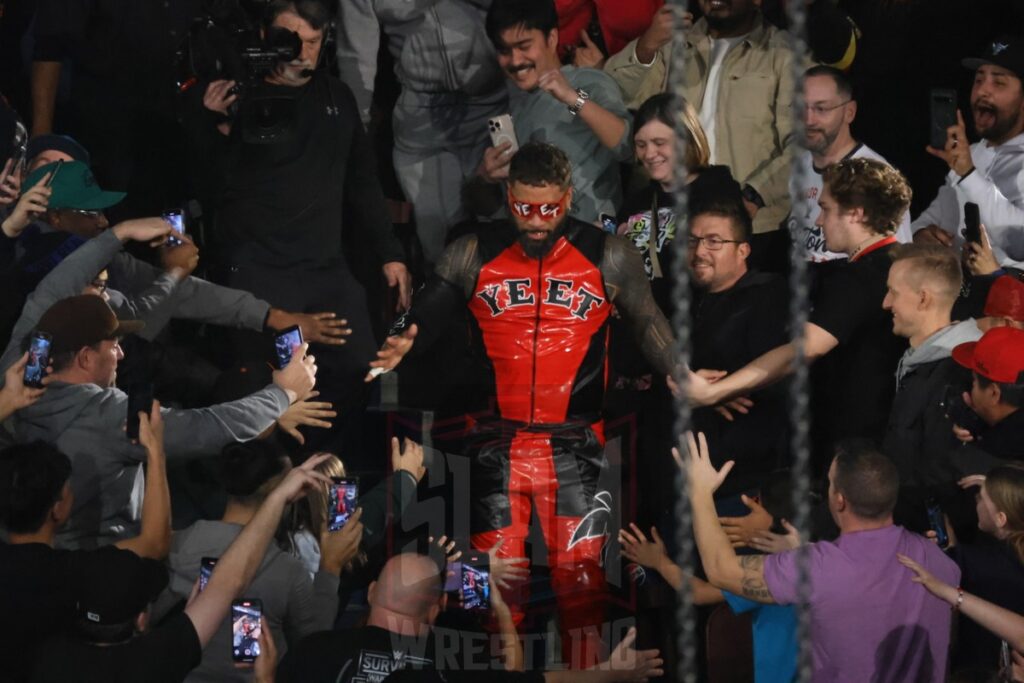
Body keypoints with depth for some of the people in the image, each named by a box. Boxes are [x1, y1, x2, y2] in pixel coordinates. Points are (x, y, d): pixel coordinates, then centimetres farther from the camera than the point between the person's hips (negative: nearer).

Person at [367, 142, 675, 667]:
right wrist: (400, 349, -22)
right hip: (497, 447, 1)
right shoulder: (473, 256, 4)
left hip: (574, 447, -1)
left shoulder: (607, 258, 2)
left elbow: (650, 327, 4)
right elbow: (425, 316, 0)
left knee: (581, 578, -3)